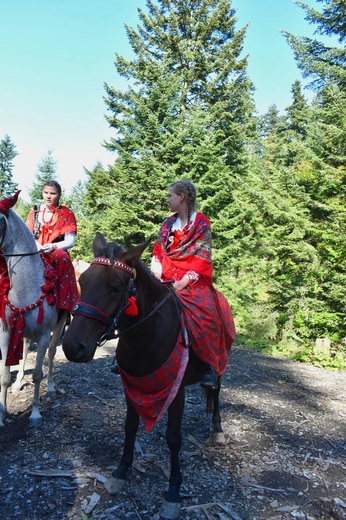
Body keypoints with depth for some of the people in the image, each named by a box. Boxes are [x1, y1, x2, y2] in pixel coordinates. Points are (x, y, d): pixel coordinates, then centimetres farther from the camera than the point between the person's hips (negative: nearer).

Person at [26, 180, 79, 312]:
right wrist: (35, 245, -15)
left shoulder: (66, 213, 6)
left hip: (57, 253, -2)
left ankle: (62, 303, -35)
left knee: (62, 258, -37)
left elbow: (70, 241, -3)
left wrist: (53, 246, -22)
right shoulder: (34, 212, 15)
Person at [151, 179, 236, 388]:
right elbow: (159, 254, 9)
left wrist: (182, 282, -20)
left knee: (206, 313, -30)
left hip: (193, 282, -5)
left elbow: (201, 260, -10)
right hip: (166, 280, 6)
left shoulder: (201, 224, -3)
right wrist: (155, 277, -8)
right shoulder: (168, 224, 14)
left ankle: (211, 365, -18)